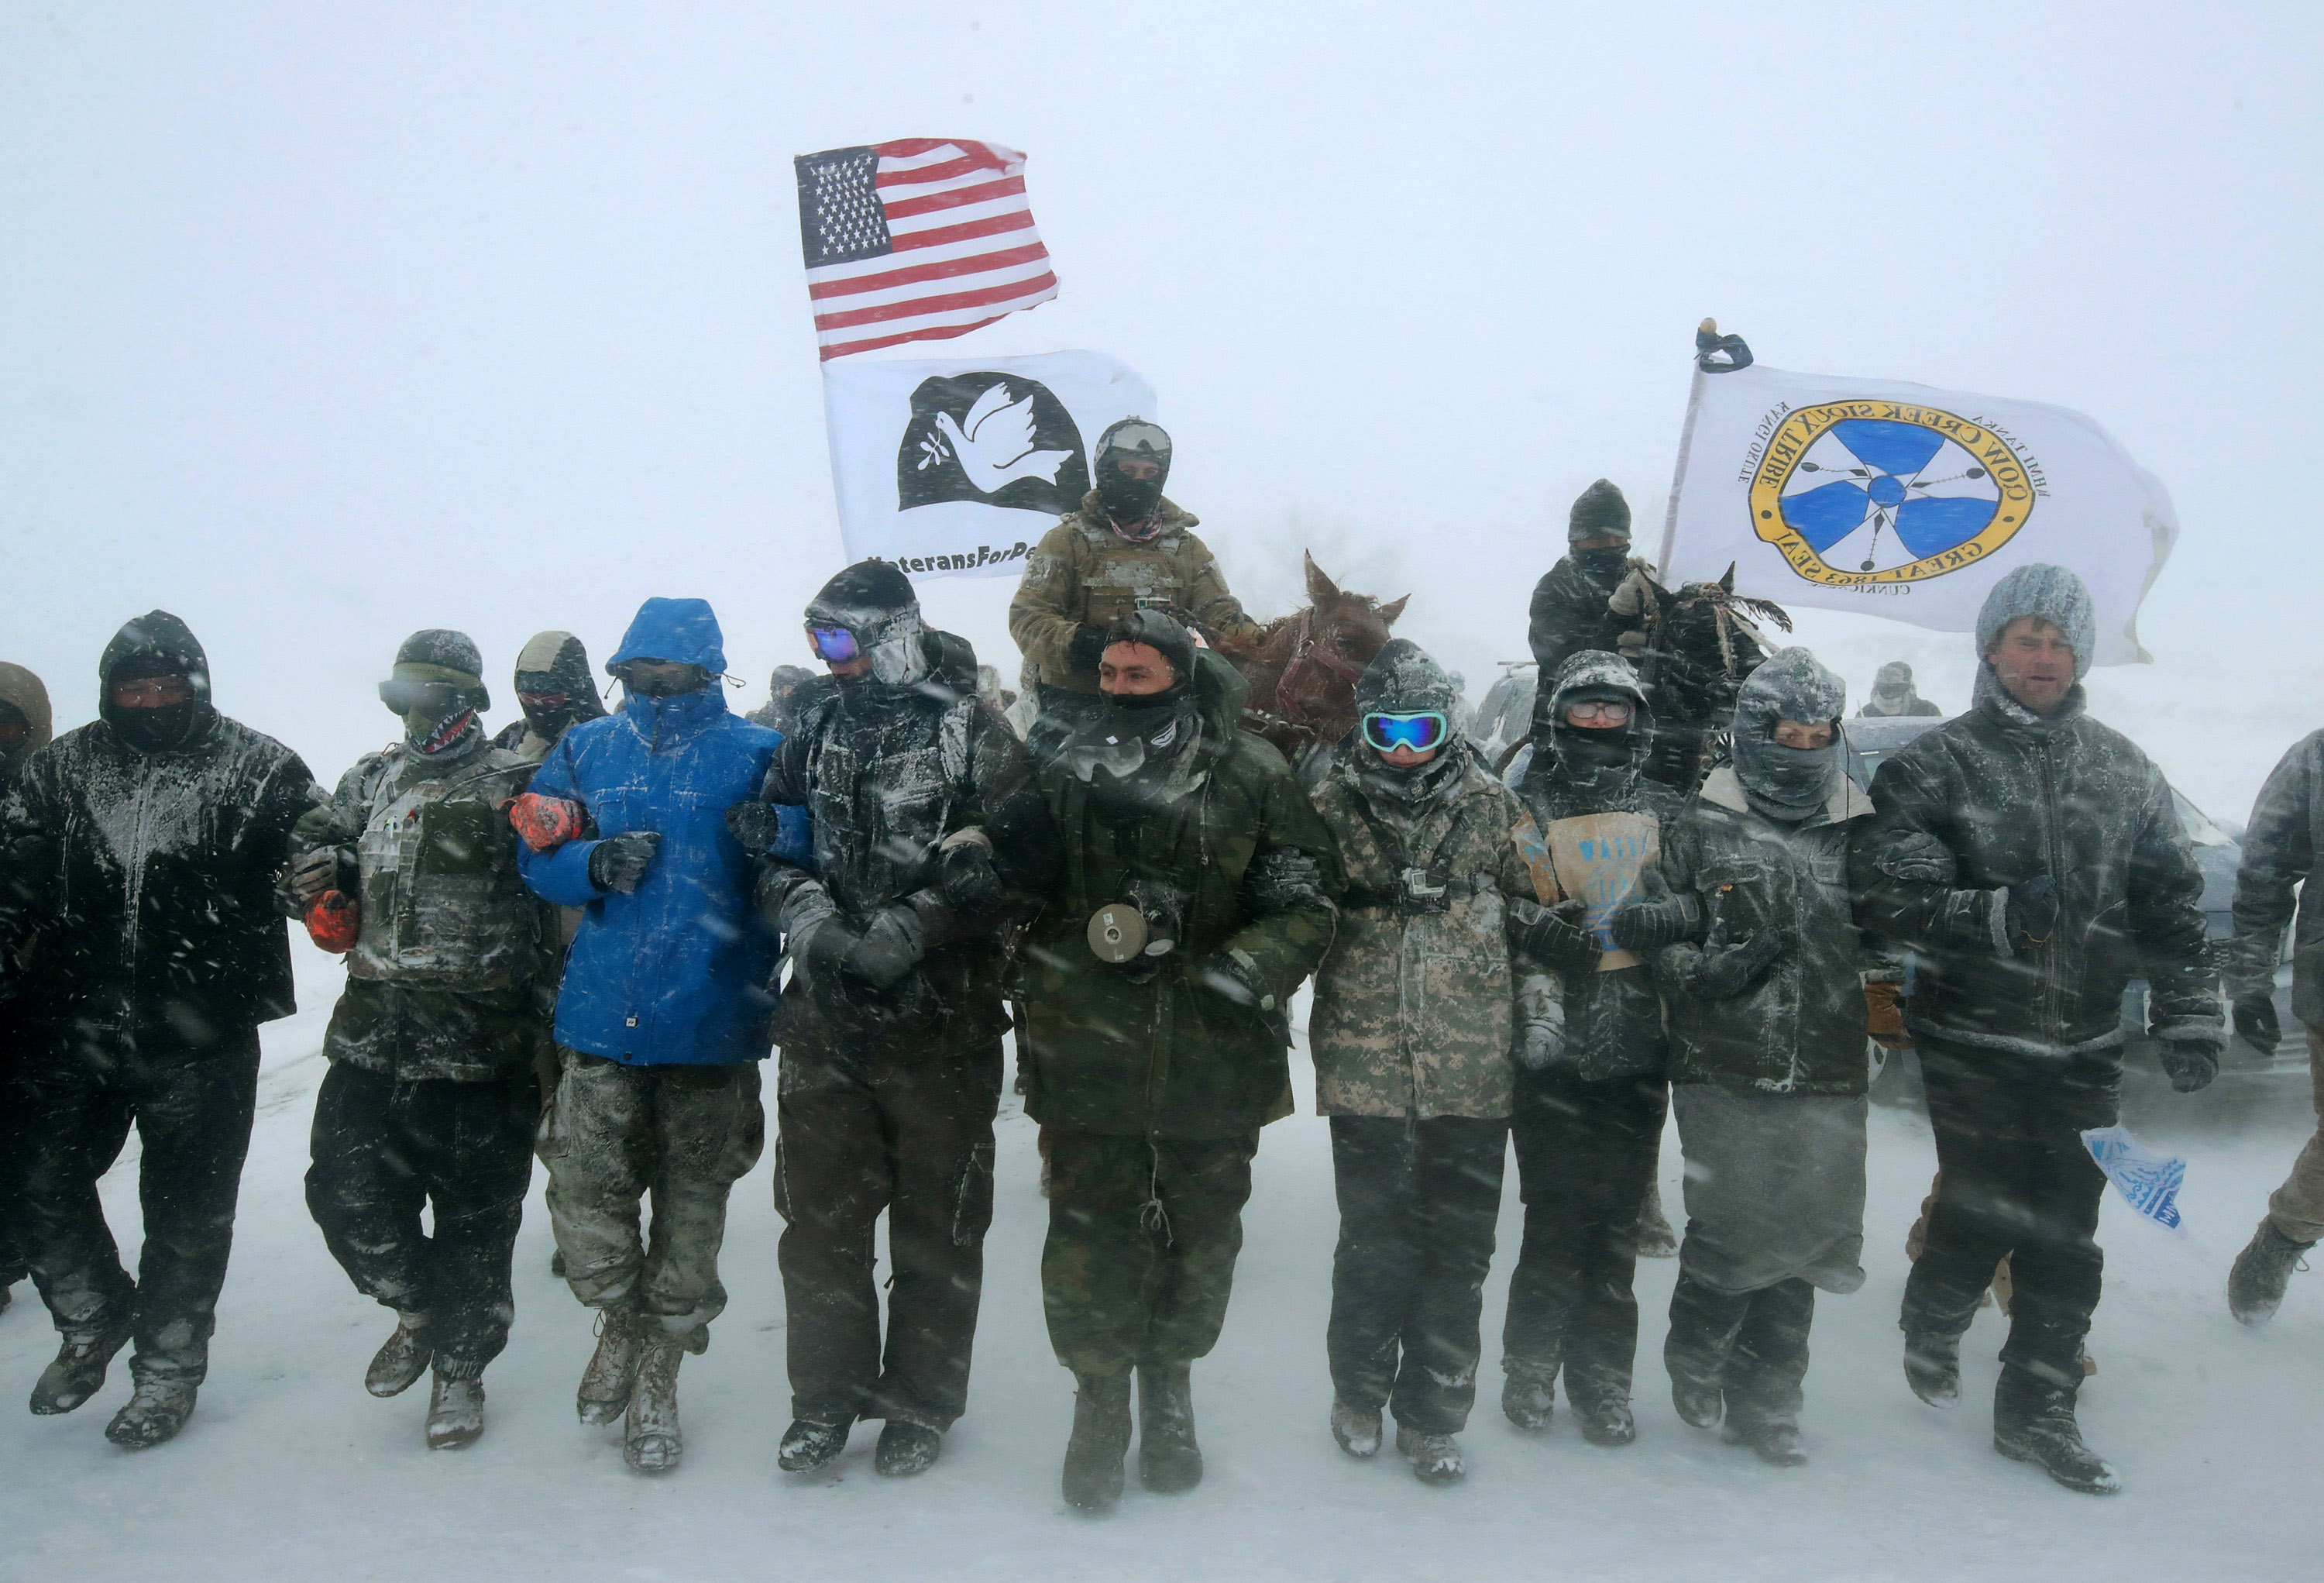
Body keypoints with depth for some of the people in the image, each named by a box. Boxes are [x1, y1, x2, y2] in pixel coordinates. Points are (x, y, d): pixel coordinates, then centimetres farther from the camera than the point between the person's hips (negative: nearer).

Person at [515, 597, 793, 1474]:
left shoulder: (757, 755, -1)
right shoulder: (586, 750, 10)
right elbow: (539, 856, 10)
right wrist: (595, 865, -10)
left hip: (712, 1022, -2)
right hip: (602, 1016, 2)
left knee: (691, 1206, 8)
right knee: (583, 1193, -1)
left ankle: (659, 1368, 26)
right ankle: (621, 1318, 29)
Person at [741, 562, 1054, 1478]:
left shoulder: (969, 733, -6)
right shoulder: (816, 727, 10)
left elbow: (1014, 861, -14)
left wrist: (910, 928, -20)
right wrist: (801, 905, -7)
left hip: (939, 1023, -4)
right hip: (825, 1020, 5)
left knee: (936, 1222, 7)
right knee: (819, 1214, 10)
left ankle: (919, 1404, 22)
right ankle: (825, 1399, 25)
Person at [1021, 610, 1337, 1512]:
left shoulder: (1253, 777, -2)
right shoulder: (1062, 771, 4)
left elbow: (1306, 904, -2)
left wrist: (1245, 974, -14)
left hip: (1215, 1059, 0)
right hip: (1088, 1056, 0)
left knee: (1200, 1232, 14)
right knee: (1091, 1233, 3)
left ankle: (1170, 1391, 35)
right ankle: (1099, 1404, 21)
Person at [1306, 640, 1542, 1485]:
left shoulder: (1492, 806, 7)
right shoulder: (1331, 807, 3)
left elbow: (1536, 906, 12)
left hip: (1473, 1068, 2)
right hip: (1366, 1065, -1)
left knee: (1457, 1248, 7)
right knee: (1375, 1241, 7)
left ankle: (1432, 1415, 21)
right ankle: (1359, 1391, 28)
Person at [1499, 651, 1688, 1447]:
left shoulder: (1666, 810, 12)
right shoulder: (1524, 807, 5)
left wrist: (1662, 919, -9)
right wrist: (1544, 936, -15)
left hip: (1638, 1050, 2)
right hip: (1552, 1045, -2)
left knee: (1617, 1220, 6)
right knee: (1557, 1217, -2)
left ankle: (1601, 1377, 19)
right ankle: (1530, 1363, 16)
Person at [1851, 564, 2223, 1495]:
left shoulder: (2126, 773, 8)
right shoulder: (1936, 767, -4)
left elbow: (2172, 903, 11)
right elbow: (1884, 892, -12)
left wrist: (2187, 1017, 6)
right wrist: (1996, 913, -22)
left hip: (2085, 1046, 4)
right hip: (1974, 1043, -4)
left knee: (2066, 1234, 6)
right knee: (1983, 1212, -2)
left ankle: (2036, 1410, 19)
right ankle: (1933, 1323, 31)